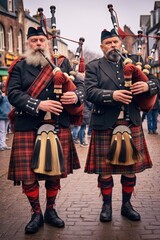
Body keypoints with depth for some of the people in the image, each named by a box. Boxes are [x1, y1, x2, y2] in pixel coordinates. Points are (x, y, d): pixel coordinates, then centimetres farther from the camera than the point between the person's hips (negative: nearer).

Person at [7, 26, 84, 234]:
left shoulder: (62, 63, 12)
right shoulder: (19, 66, 6)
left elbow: (80, 85, 9)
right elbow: (13, 94, -6)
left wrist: (76, 96, -15)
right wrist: (38, 105, -20)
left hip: (58, 126, 2)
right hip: (28, 129, -1)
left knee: (55, 172, 10)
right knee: (28, 176, -2)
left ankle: (51, 210, 30)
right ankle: (36, 214, 19)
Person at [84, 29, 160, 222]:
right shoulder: (93, 67, 3)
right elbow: (90, 92, -11)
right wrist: (112, 95, -25)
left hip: (131, 123, 3)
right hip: (105, 125, -3)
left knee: (131, 167, 10)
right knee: (104, 168, 4)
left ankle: (126, 204, 27)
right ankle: (106, 205, 23)